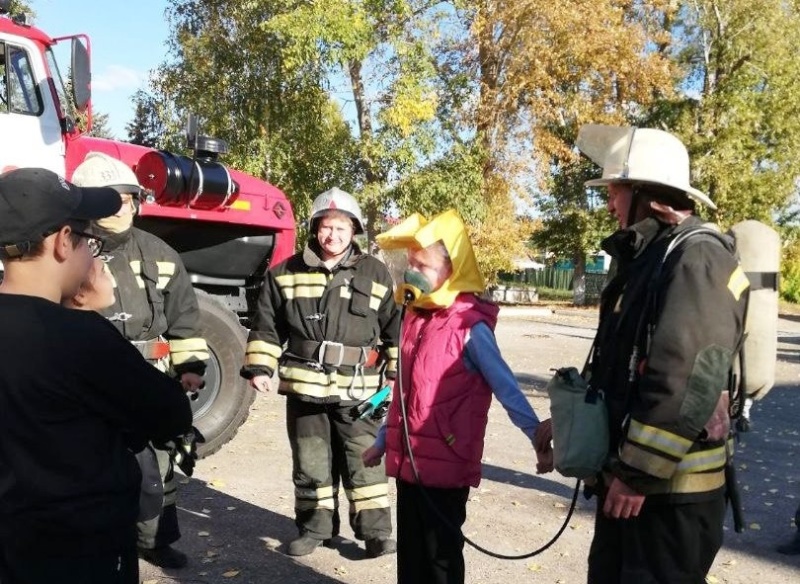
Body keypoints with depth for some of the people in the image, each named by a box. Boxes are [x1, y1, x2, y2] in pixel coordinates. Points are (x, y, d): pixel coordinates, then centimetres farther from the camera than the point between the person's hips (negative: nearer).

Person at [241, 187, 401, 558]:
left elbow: (395, 326, 6)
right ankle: (315, 526, 28)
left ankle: (375, 530, 16)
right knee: (310, 462, 12)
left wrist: (397, 371, 2)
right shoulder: (286, 273, 4)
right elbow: (267, 327, 8)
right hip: (305, 386, 2)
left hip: (357, 389, -1)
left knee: (363, 462, 4)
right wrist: (259, 367, 1)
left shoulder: (375, 275, 2)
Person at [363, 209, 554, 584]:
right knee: (410, 549, 19)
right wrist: (384, 440, 22)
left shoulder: (470, 327, -16)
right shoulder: (416, 317, 7)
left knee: (441, 552, 10)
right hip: (407, 459, 7)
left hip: (445, 464, -7)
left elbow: (506, 389, -17)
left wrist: (539, 439, -24)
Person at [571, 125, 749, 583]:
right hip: (631, 473, 9)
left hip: (671, 486, -9)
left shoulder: (698, 260, -18)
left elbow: (687, 382, -26)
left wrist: (640, 473, -21)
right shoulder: (649, 258, 13)